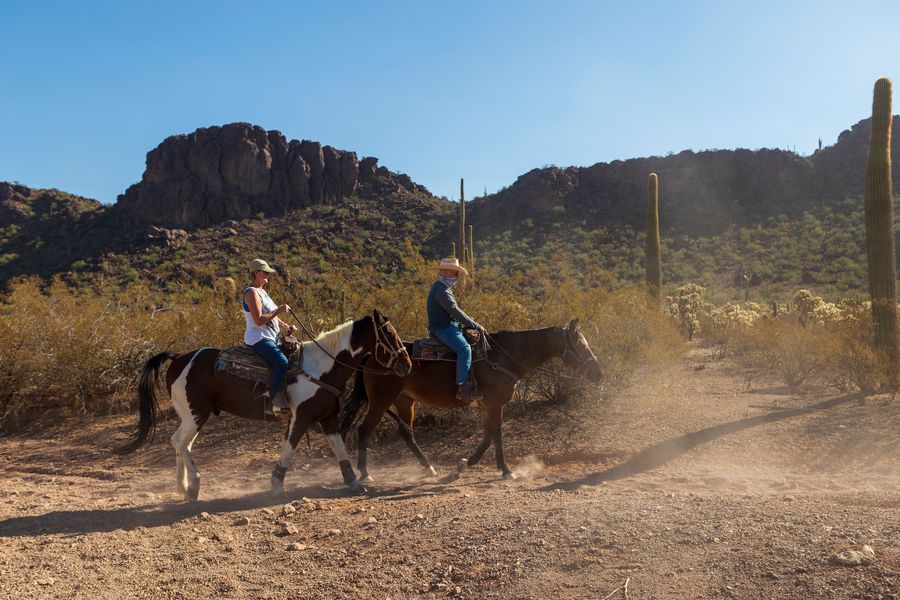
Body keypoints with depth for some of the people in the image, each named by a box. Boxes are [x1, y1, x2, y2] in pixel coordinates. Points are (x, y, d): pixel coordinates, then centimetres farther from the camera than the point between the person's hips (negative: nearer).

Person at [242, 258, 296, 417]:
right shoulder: (252, 293, -12)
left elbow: (270, 316, 24)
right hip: (258, 338, -11)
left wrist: (286, 326, 9)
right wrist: (279, 311, -20)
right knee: (282, 361, -31)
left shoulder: (261, 292, 19)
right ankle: (274, 402, -35)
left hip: (272, 337, 11)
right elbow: (259, 320, -22)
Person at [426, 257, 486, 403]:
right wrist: (476, 326, -18)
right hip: (443, 328, -11)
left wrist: (469, 321, 16)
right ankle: (462, 388, -36)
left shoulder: (442, 288, 19)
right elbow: (455, 312, -21)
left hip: (448, 326, 11)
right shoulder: (442, 290, -16)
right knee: (464, 348, -30)